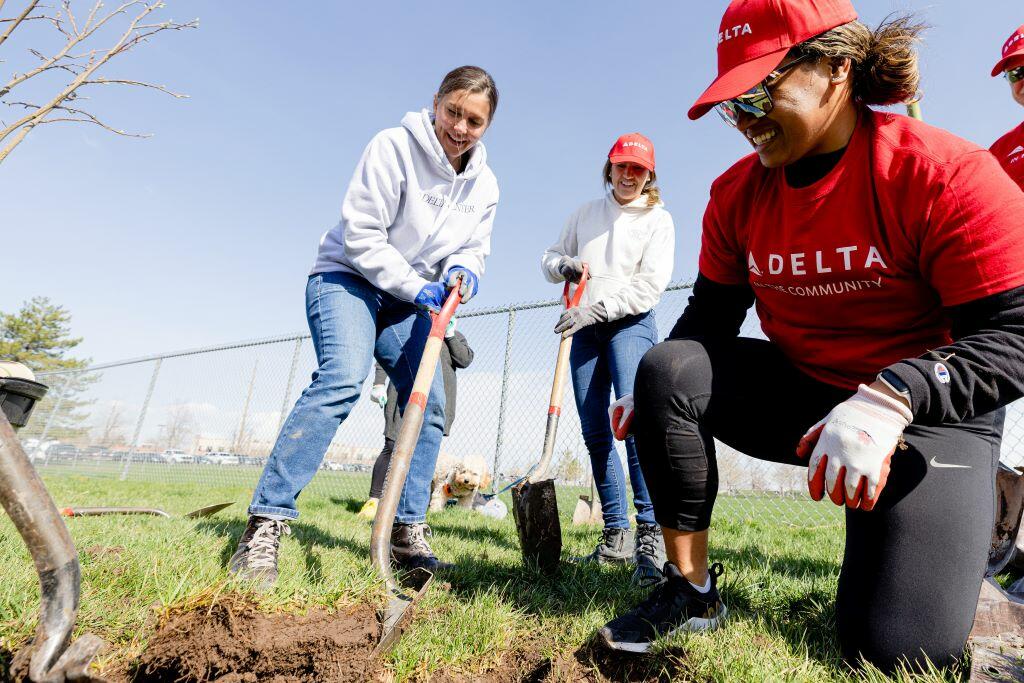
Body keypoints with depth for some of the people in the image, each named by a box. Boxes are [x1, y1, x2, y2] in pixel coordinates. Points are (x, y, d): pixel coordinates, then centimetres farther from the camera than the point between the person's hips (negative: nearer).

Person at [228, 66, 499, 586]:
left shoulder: (484, 184, 4)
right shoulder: (393, 147, -14)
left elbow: (474, 249, 11)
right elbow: (361, 234, -17)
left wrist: (461, 271, -13)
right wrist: (415, 286, -21)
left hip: (409, 298, 6)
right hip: (349, 276, -5)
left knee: (429, 403, -7)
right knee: (342, 378, -30)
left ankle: (408, 534, 3)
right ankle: (266, 523, -24)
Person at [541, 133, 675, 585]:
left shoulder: (658, 220, 4)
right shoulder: (585, 213, 17)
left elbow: (648, 287, -8)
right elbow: (550, 257, 19)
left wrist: (596, 308, -17)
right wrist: (564, 265, -4)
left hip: (631, 323, -4)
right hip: (585, 328, 4)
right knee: (595, 433, 1)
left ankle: (650, 536, -19)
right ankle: (616, 538, 11)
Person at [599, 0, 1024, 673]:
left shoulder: (946, 172, -16)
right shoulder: (737, 193, -1)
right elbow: (712, 312, 2)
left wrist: (890, 397, -37)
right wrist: (659, 391, -14)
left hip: (928, 414, -3)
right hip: (797, 394, 4)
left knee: (901, 645, -15)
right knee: (666, 368, -25)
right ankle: (692, 590, -11)